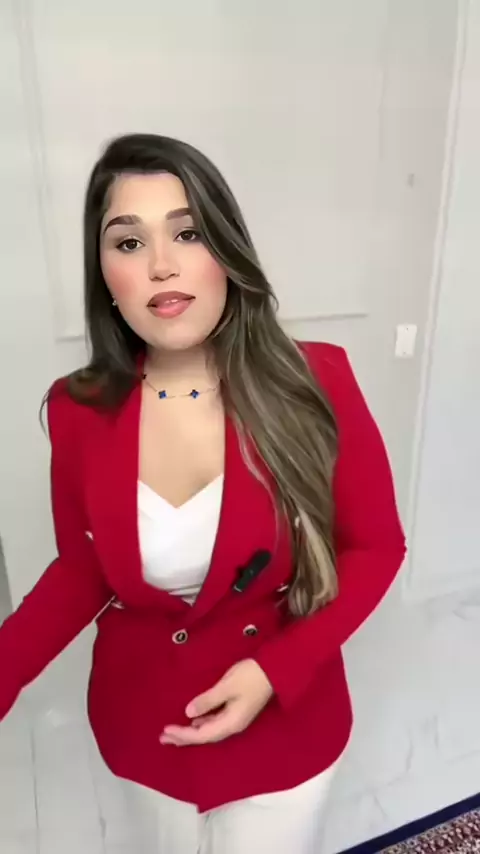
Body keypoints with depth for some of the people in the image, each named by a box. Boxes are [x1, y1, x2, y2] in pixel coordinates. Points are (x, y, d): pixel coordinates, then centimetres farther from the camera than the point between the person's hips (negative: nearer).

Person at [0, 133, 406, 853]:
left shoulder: (314, 383, -21)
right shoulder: (78, 411, -14)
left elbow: (375, 547, -11)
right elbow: (83, 569, -2)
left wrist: (277, 670, -21)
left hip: (285, 722, -2)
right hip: (141, 724, 3)